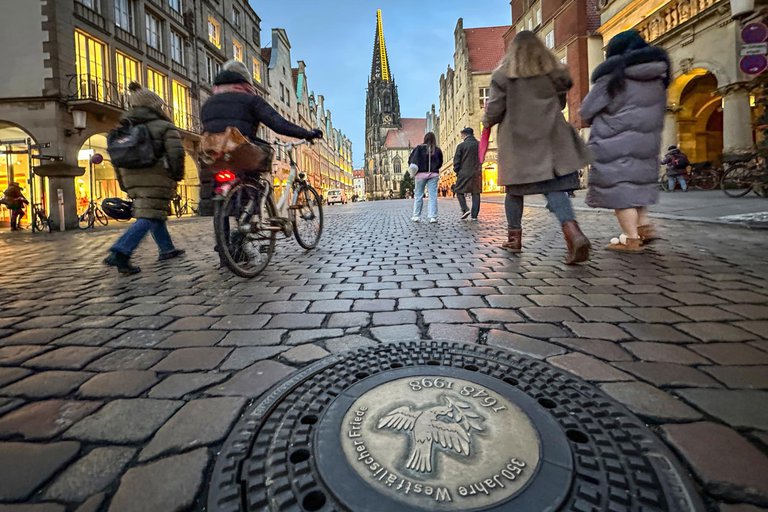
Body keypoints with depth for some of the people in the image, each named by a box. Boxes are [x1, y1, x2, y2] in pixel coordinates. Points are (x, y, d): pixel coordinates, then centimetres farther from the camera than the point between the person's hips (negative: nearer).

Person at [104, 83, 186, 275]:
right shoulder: (165, 127, 2)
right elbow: (176, 153, -12)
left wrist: (124, 183, 22)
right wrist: (177, 175, -1)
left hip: (131, 176, 7)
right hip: (154, 177, -7)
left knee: (155, 213, 21)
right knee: (148, 218, -11)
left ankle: (167, 249, 28)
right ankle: (120, 253, -24)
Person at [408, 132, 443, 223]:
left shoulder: (419, 148, -4)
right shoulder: (438, 150, 2)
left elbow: (411, 160, -5)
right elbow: (440, 163, 9)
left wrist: (414, 169, 7)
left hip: (421, 174, -1)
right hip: (433, 174, 1)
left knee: (418, 195, 8)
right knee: (433, 196, 1)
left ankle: (416, 216, 11)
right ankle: (433, 217, -3)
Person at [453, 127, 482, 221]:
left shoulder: (461, 145, -4)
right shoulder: (479, 145, 5)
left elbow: (456, 161, -3)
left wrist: (457, 171, 7)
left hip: (464, 172, -3)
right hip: (477, 173, 3)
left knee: (459, 191, 10)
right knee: (476, 193, 6)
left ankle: (465, 209, -9)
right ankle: (474, 215, 3)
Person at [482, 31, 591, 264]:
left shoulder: (503, 75, 0)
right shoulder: (554, 73, 10)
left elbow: (494, 109, -3)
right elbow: (560, 104, 19)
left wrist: (487, 122, 18)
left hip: (517, 141, -1)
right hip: (550, 139, 2)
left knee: (515, 189, 12)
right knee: (555, 188, -1)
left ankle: (514, 238, 18)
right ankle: (573, 233, -24)